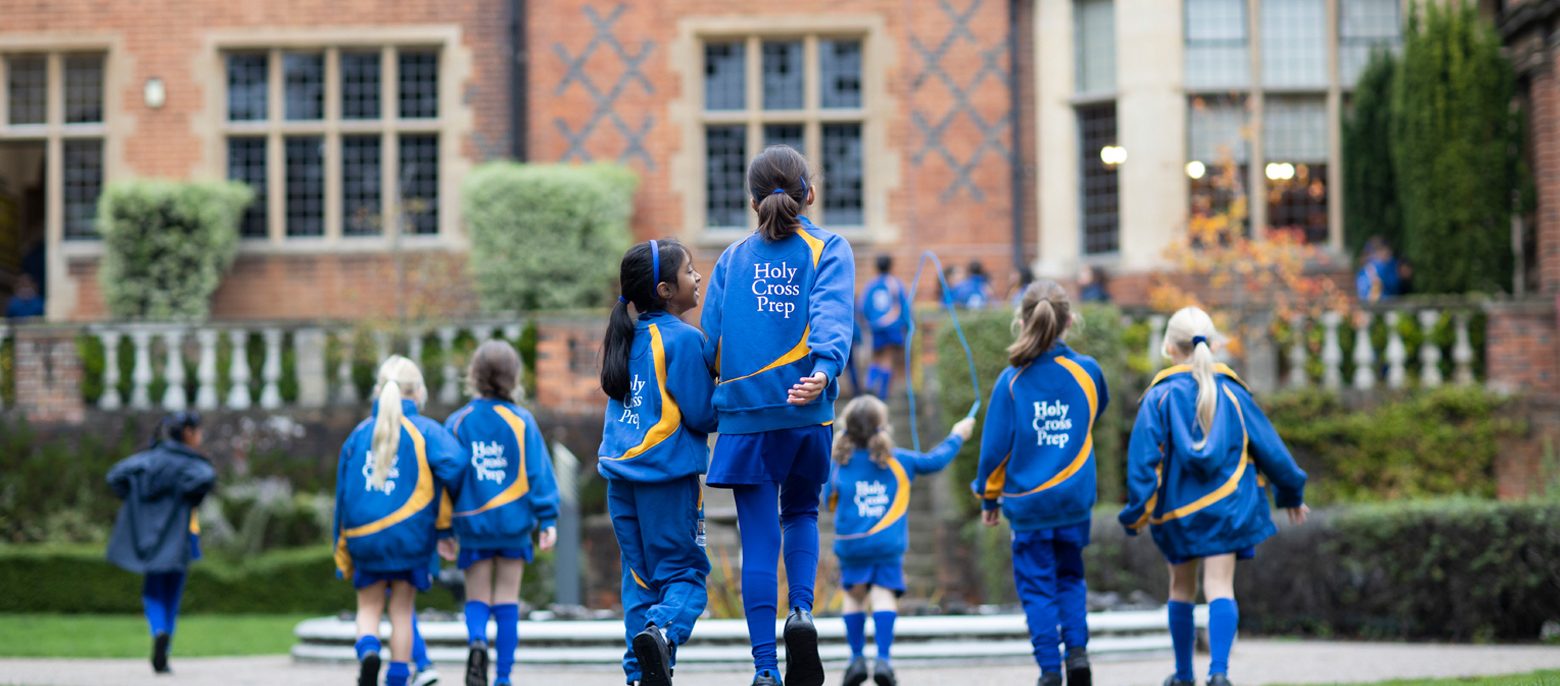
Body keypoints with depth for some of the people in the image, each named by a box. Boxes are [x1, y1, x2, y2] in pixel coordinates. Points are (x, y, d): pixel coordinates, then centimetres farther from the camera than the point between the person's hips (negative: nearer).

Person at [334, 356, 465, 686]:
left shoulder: (359, 433, 8)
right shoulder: (425, 430, -3)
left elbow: (343, 494, 10)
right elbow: (454, 463, -22)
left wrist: (342, 549, 17)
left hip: (363, 535, 2)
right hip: (410, 534, -2)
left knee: (368, 607, 13)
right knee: (401, 611, 10)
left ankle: (367, 650, -16)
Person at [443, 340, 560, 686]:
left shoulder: (457, 423, -1)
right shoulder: (522, 421, -5)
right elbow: (539, 472, -7)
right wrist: (547, 519, -3)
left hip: (472, 521, 0)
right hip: (514, 518, 0)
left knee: (477, 597, 10)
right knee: (508, 599, 8)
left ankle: (476, 641, -22)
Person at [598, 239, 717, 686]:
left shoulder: (626, 337, 11)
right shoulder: (683, 339, -11)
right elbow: (701, 415, -12)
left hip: (621, 473, 6)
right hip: (667, 473, -6)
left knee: (640, 578, 11)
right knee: (684, 573, -1)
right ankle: (663, 632, -28)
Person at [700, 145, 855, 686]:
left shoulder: (733, 258, 10)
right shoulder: (829, 250, 3)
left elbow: (710, 341, 5)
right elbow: (831, 314, -15)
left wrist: (710, 411, 14)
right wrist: (824, 369, -30)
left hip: (745, 413, 1)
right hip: (806, 412, 0)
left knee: (759, 540, 3)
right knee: (801, 512, 23)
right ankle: (802, 610, -2)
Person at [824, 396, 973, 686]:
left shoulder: (840, 465, 3)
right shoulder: (898, 461, 5)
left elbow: (829, 500, 11)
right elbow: (934, 461, 16)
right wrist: (956, 436, 32)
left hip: (851, 544, 1)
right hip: (888, 544, -1)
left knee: (854, 596, 14)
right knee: (884, 595, -5)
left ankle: (857, 658, 10)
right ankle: (882, 660, -17)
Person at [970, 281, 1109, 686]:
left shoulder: (1011, 381, -9)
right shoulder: (1087, 371, -4)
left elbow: (995, 447, -6)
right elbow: (1100, 409, 20)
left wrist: (989, 497, 7)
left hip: (1027, 501, -2)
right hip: (1075, 499, 2)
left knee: (1037, 585, 6)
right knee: (1070, 575, 20)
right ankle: (1077, 649, 3)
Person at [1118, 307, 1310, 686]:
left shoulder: (1159, 396, -4)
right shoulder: (1231, 392, 3)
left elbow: (1143, 458, -9)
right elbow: (1268, 446, 9)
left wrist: (1138, 510, -6)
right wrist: (1291, 494, 21)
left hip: (1178, 509, 0)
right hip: (1227, 505, 0)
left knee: (1181, 587, 16)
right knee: (1220, 587, -6)